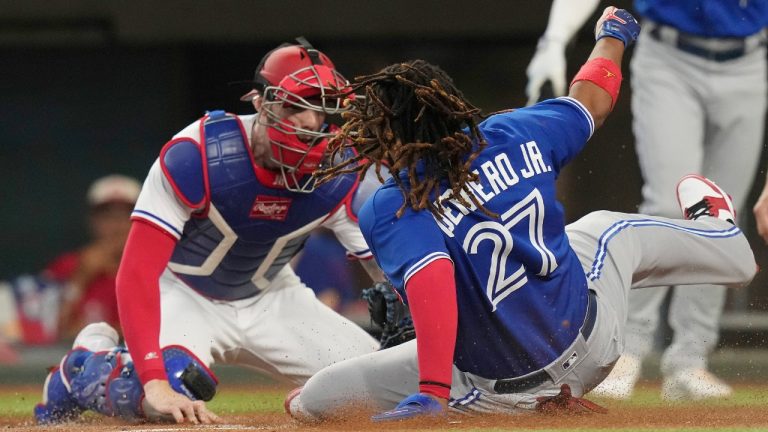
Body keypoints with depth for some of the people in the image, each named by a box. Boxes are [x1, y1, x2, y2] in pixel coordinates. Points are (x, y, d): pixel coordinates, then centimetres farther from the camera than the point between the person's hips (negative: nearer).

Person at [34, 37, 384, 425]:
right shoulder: (194, 156, -31)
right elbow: (137, 272, -35)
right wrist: (154, 381, -46)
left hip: (269, 299, 5)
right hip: (184, 295, -5)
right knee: (167, 398, -36)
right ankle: (87, 367, 0)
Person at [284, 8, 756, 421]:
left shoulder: (390, 211, -24)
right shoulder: (515, 136, -9)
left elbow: (431, 282, -41)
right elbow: (590, 100, 10)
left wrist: (431, 394, -46)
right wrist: (612, 35, 31)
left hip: (498, 389, -4)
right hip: (589, 338, 4)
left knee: (308, 399, 5)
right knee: (612, 230, 39)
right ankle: (714, 231, 61)